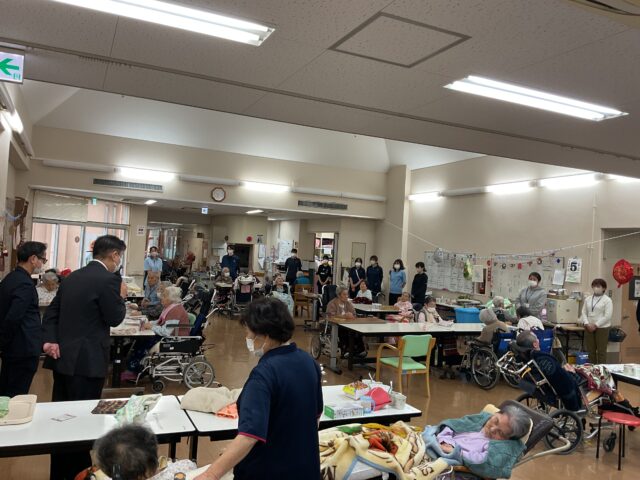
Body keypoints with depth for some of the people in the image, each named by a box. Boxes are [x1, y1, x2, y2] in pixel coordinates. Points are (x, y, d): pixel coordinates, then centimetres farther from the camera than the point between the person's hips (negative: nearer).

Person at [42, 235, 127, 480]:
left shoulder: (72, 277, 12)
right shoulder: (108, 279, -15)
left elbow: (51, 312, 11)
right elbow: (115, 318, -11)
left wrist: (49, 340, 1)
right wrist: (120, 296, 5)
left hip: (62, 358, 8)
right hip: (86, 361, -8)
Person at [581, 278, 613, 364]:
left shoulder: (607, 300, -4)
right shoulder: (588, 299, 10)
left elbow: (607, 316, -12)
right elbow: (584, 313, 8)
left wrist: (596, 325, -14)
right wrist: (587, 324, -8)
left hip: (602, 328, -4)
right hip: (589, 328, 4)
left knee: (601, 351, 1)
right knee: (590, 351, 8)